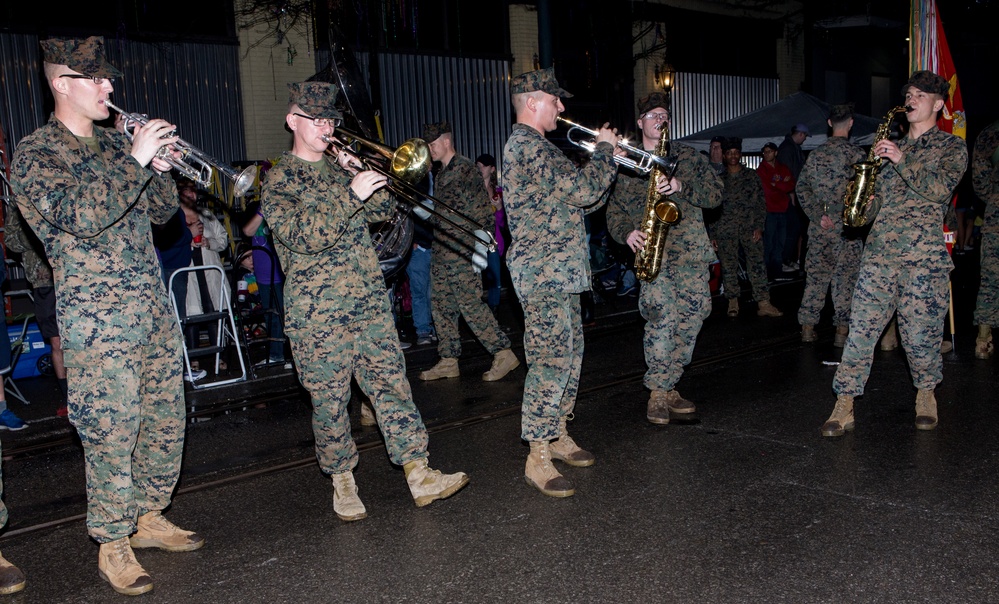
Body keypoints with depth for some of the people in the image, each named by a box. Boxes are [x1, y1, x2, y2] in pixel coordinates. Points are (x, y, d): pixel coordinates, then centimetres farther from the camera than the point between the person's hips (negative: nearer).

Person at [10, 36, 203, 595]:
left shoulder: (115, 142, 14)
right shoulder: (35, 153, -5)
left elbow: (161, 210, 14)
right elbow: (81, 215, -21)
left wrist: (158, 165, -3)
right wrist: (135, 161, -20)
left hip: (155, 312, 7)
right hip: (98, 323, -7)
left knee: (166, 422, 13)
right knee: (110, 434, -1)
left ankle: (150, 517, 30)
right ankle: (114, 545, 15)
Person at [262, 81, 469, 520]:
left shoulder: (339, 169, 16)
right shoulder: (280, 180, -3)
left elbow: (380, 211, 14)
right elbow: (305, 237, -18)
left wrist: (368, 176, -3)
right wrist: (351, 194, -25)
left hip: (369, 301, 5)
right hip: (317, 311, -5)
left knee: (391, 383, 2)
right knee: (330, 400, 3)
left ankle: (419, 476, 4)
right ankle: (342, 482, 20)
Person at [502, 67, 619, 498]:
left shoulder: (533, 145, 21)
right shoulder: (528, 145, -14)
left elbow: (581, 200, 21)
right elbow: (583, 189, -22)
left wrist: (607, 158, 9)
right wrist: (604, 148, -5)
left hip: (559, 273, 11)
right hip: (543, 273, -11)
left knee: (570, 354, 15)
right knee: (551, 360, -10)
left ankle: (557, 435, 27)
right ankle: (538, 457, -3)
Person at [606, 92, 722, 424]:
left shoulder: (688, 157, 14)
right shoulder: (626, 165, 14)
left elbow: (715, 193, 4)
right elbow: (615, 211, 13)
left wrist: (682, 187, -13)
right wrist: (627, 233, -8)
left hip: (690, 249, 2)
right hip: (652, 251, -2)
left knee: (694, 313, -1)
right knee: (663, 314, -18)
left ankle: (668, 387, 15)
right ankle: (657, 394, -7)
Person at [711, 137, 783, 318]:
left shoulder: (752, 176, 9)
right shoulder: (719, 179, 9)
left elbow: (761, 203, 6)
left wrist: (759, 226, -5)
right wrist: (713, 234, 5)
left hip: (750, 227, 0)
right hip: (725, 229, 1)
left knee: (757, 264, -7)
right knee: (728, 266, 2)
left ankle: (764, 304, -8)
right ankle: (733, 302, 12)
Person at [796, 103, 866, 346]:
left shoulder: (815, 154, 6)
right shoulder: (854, 153, -8)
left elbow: (802, 188, 0)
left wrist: (818, 216, -4)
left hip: (819, 227, 4)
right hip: (846, 227, -4)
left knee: (815, 276, 11)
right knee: (845, 279, 2)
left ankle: (807, 327, 13)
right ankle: (842, 331, 5)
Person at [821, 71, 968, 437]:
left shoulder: (952, 146, 7)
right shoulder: (894, 146, 22)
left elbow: (940, 189, -11)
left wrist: (902, 160, -15)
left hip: (923, 252, -4)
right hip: (880, 247, 4)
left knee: (920, 331, -1)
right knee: (861, 325, -5)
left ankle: (926, 394, 26)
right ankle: (844, 407, -4)